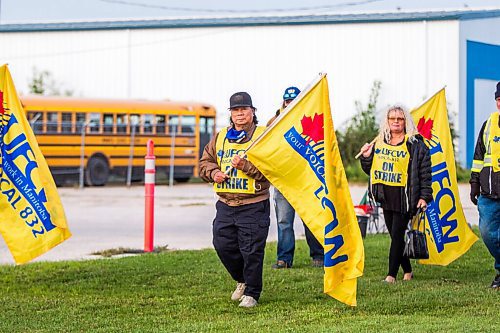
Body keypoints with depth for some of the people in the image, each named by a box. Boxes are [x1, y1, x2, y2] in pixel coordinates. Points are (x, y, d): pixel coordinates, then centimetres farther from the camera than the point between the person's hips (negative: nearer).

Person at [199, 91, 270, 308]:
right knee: (223, 246, 7)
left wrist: (245, 165, -24)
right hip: (225, 205, 6)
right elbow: (205, 161, 20)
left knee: (252, 251, -3)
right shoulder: (220, 138, 13)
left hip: (253, 206, -5)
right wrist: (213, 172, -1)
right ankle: (242, 280, 32)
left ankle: (251, 293, 12)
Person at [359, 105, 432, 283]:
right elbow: (371, 170, 21)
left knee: (398, 235, -7)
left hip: (404, 197, -6)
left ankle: (392, 274, -4)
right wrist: (366, 157, 1)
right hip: (386, 197, 6)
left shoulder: (415, 144, -4)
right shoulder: (379, 143, 13)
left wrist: (424, 196, -11)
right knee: (394, 235, 11)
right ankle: (407, 271, 24)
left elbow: (425, 171, -6)